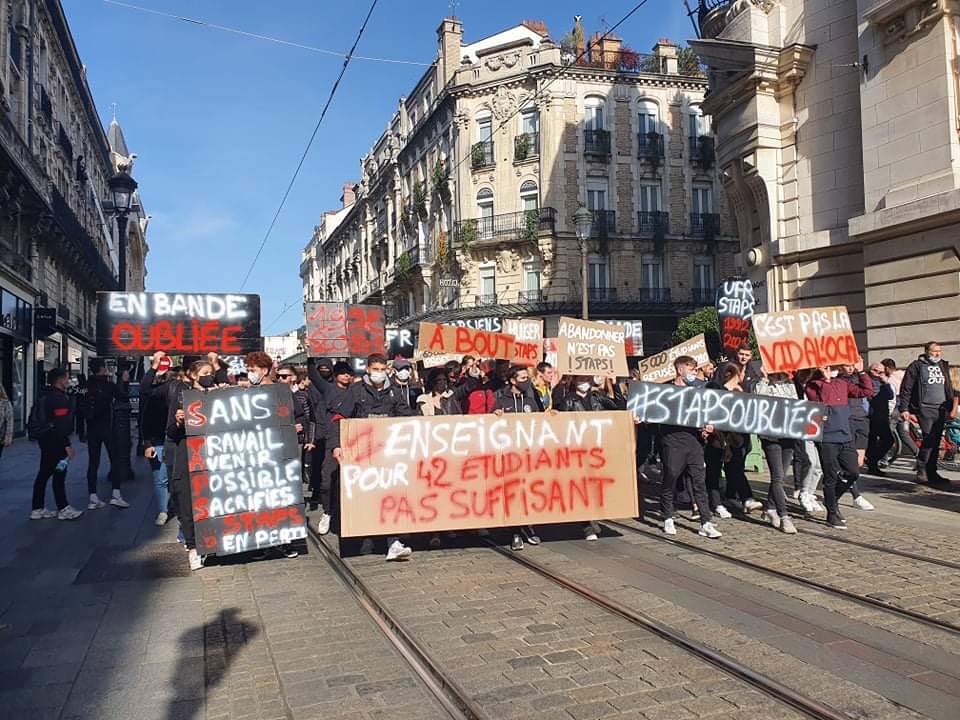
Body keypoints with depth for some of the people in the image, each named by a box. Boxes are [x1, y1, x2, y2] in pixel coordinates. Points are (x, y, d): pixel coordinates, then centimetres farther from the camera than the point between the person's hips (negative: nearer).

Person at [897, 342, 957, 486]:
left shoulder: (943, 366, 16)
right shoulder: (916, 366, -3)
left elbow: (949, 387, 24)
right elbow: (906, 389, -5)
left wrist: (953, 407, 18)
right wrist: (904, 409, -10)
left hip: (941, 409, 6)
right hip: (925, 409, -6)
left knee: (936, 441, 7)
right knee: (929, 439, -14)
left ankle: (931, 472, 13)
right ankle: (921, 471, -6)